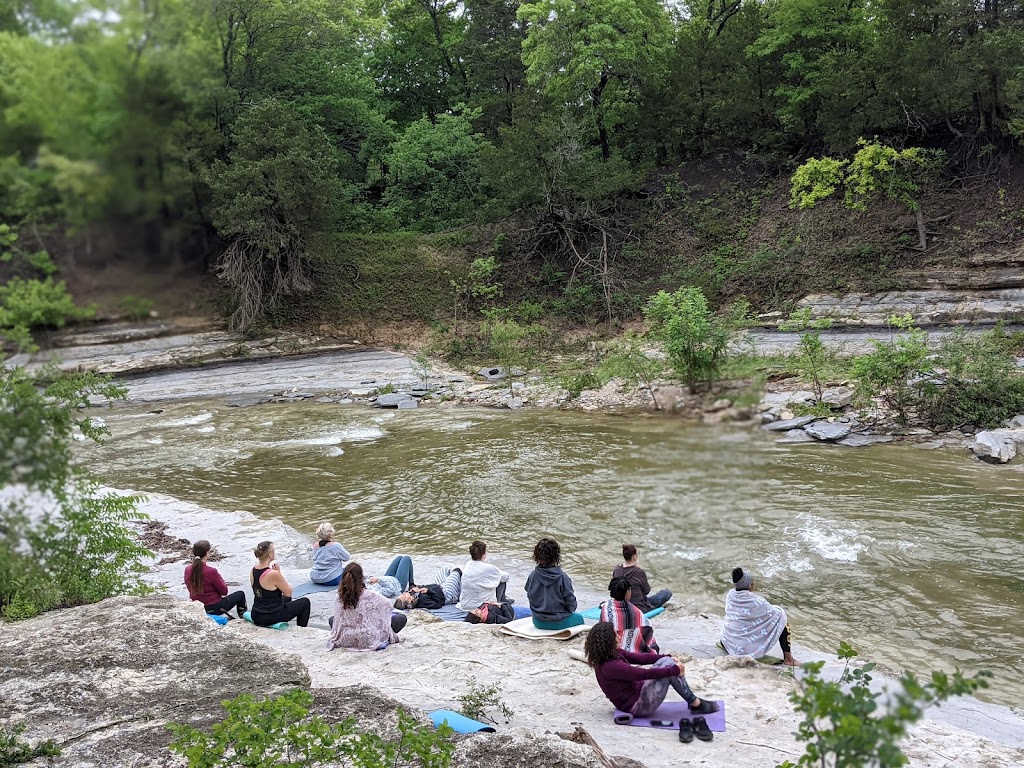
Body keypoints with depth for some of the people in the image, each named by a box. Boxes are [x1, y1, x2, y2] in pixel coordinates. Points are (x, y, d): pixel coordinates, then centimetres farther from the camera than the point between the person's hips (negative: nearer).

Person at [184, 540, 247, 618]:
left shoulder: (187, 570, -7)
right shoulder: (211, 571, -26)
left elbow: (192, 589, 9)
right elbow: (224, 591, -14)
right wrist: (220, 578, 2)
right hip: (214, 608, -6)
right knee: (240, 594, 18)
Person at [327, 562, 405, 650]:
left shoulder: (339, 599, -10)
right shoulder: (371, 595, -18)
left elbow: (337, 619, -1)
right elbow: (387, 603, 0)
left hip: (345, 640, 3)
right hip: (368, 641, -2)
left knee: (332, 619, 33)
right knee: (402, 618, 6)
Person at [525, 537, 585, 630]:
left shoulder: (532, 576, -14)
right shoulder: (562, 577, -24)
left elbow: (530, 597, -2)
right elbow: (571, 603, -16)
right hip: (558, 623, -5)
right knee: (579, 618, 27)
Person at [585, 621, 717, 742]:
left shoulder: (612, 653, 0)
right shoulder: (610, 666, -29)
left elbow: (639, 658, 1)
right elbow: (645, 674, -27)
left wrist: (668, 657, -8)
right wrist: (675, 670, -18)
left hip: (638, 690, 10)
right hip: (638, 706, -10)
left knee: (666, 661, -5)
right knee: (668, 665, -17)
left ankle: (694, 702, -2)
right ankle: (696, 704, -1)